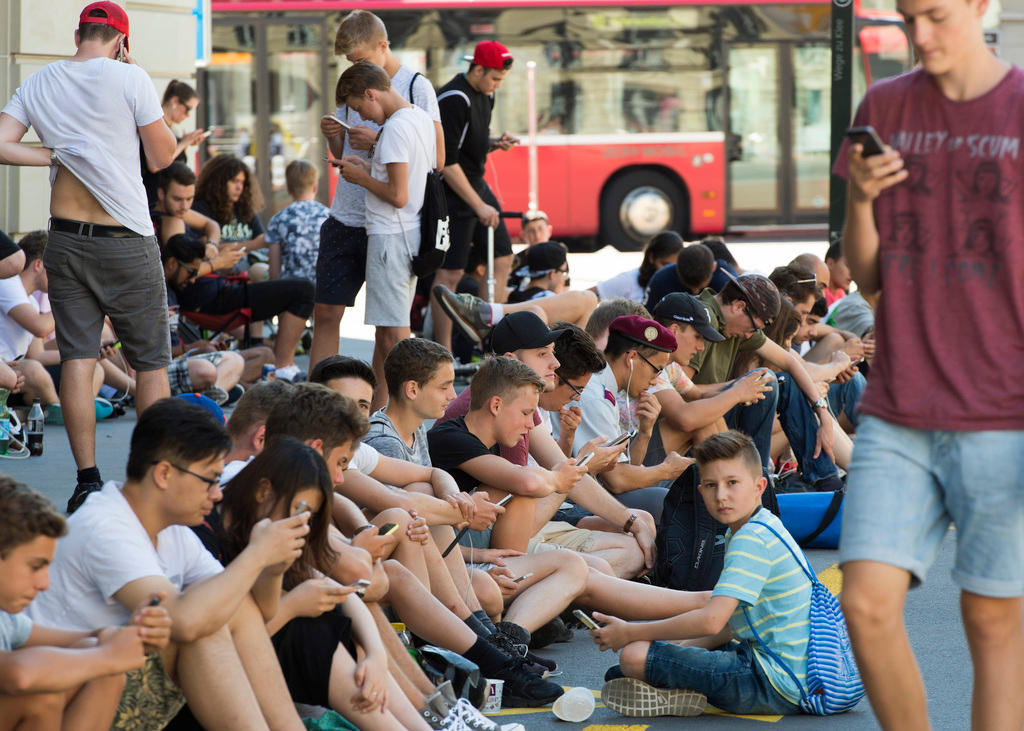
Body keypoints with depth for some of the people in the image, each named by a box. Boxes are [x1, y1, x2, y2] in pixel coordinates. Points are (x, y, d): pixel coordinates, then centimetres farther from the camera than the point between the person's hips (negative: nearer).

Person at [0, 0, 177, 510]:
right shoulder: (129, 78, -9)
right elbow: (162, 158, -2)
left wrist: (56, 156, 3)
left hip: (66, 239, 4)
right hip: (126, 240, -4)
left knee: (77, 357, 4)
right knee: (150, 361, 7)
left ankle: (87, 480, 1)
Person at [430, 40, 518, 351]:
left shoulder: (484, 95, 9)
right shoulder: (454, 100, -20)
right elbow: (447, 162, -22)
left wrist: (494, 143, 1)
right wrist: (479, 206, -21)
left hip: (476, 184, 10)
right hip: (453, 194, -9)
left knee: (502, 258, 9)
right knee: (450, 272, -7)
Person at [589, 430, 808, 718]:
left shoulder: (753, 539, -17)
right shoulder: (764, 528, 16)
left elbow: (711, 620, -25)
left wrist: (630, 633, -17)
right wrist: (682, 651, 11)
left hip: (774, 681, -11)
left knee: (636, 655, -21)